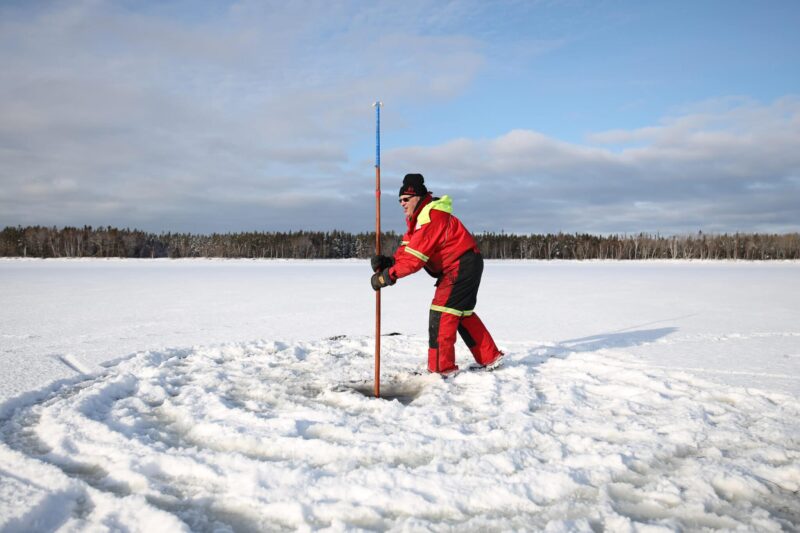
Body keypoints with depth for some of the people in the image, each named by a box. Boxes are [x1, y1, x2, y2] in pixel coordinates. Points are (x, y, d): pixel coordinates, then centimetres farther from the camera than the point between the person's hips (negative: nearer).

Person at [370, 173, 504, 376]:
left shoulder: (431, 216, -22)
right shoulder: (417, 217, 13)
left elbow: (416, 256, -28)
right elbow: (407, 247, 3)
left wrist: (388, 275, -27)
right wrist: (389, 261, -17)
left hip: (462, 266, -11)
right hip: (460, 267, 11)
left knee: (441, 312, -12)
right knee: (462, 313, 17)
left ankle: (441, 367, -8)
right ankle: (490, 357, 25)